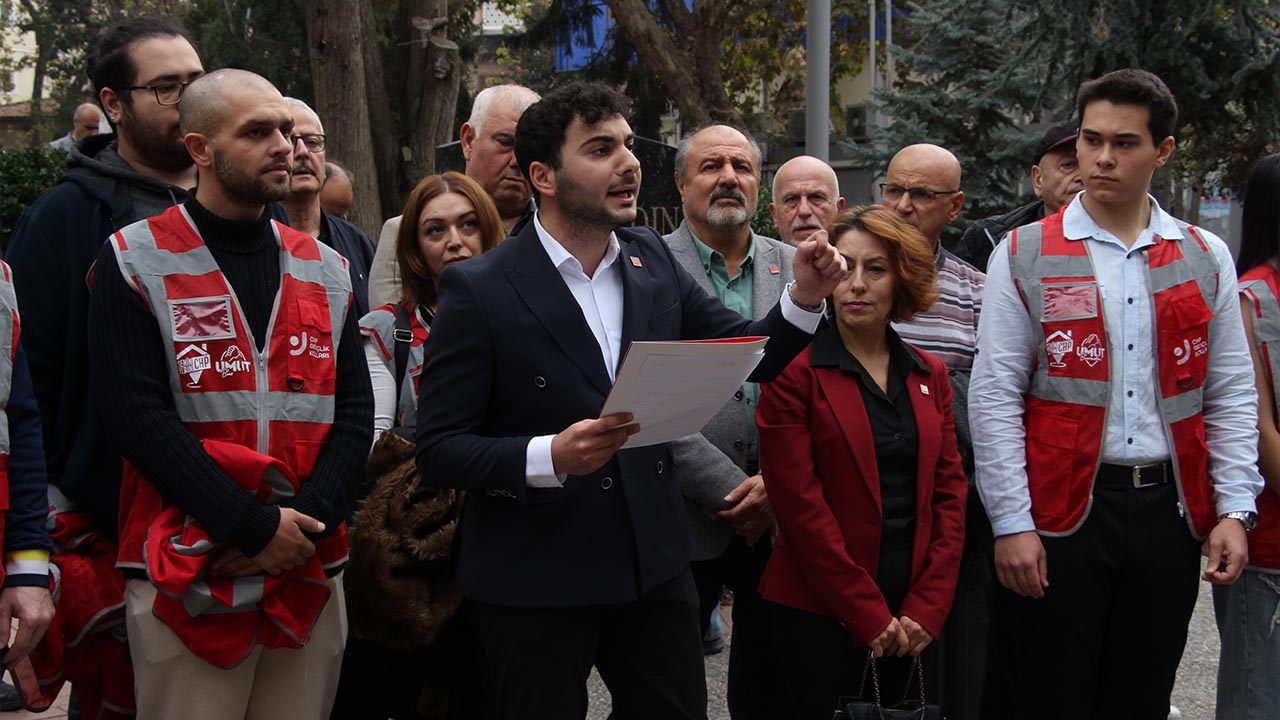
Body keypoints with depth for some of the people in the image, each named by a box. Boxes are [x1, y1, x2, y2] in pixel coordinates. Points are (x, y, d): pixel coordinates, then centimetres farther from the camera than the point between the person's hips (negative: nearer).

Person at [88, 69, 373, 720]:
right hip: (186, 581, -4)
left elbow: (355, 414, 7)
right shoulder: (137, 264, -2)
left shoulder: (325, 270, 12)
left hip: (309, 579, 4)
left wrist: (304, 520, -10)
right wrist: (252, 527, -16)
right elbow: (136, 415, -11)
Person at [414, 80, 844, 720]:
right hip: (533, 584, -5)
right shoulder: (477, 290, -11)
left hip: (653, 565, 5)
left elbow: (749, 355, 11)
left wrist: (803, 299, -8)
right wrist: (548, 456, -28)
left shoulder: (652, 261, 5)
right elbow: (438, 450, -12)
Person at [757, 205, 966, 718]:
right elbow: (800, 505, -11)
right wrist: (868, 615, -13)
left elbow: (949, 493, 7)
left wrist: (926, 609, -4)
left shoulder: (929, 375, 10)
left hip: (913, 616, 5)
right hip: (818, 614, -4)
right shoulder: (794, 373, -6)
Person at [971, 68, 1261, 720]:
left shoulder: (1205, 260, 9)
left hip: (1168, 511, 3)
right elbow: (994, 397, -3)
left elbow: (1231, 396, 9)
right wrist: (1011, 521, -9)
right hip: (1060, 511, -2)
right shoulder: (1025, 256, 0)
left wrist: (1234, 510, 0)